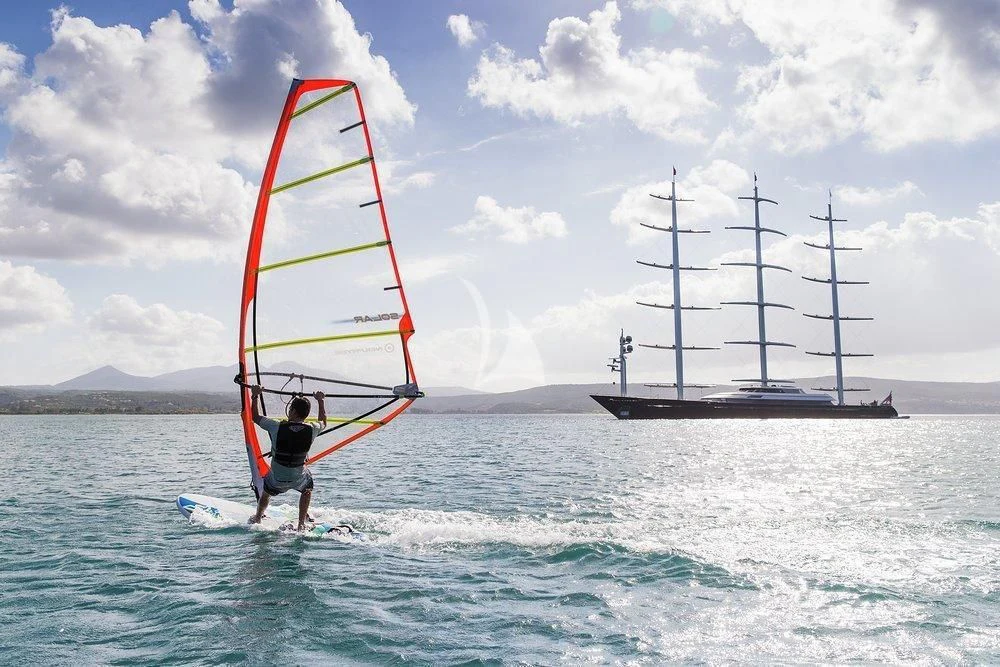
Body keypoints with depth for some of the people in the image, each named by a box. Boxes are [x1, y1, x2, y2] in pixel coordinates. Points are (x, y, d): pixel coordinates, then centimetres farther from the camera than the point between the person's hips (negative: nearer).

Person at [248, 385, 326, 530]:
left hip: (276, 478, 0)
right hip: (298, 478, 1)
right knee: (307, 489, 33)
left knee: (266, 492, 32)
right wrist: (320, 401, 18)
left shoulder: (277, 427, -23)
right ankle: (301, 524, 29)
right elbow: (323, 422, 8)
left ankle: (257, 519, 52)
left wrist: (255, 395, 5)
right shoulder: (311, 430, -17)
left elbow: (255, 416, -6)